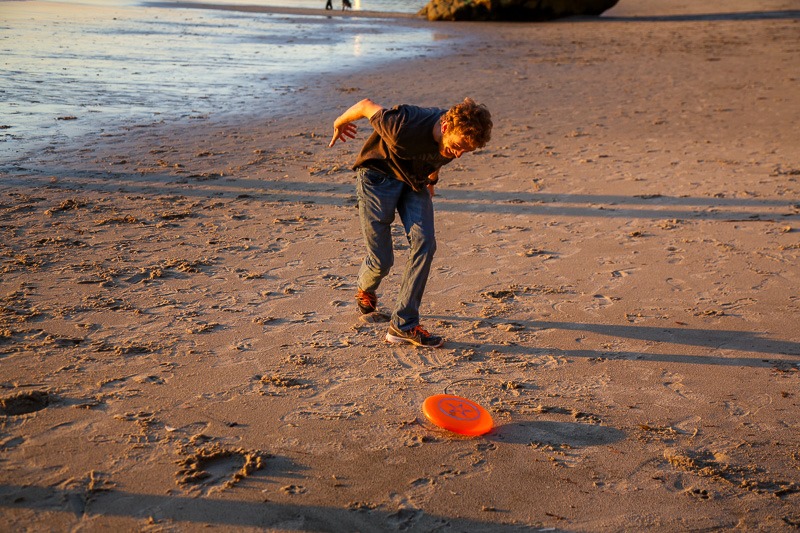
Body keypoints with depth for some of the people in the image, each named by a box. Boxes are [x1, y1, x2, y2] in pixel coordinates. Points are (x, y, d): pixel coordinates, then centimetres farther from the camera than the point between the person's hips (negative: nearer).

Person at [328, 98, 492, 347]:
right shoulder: (404, 127, -36)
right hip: (378, 176, -5)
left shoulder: (460, 136, -17)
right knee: (382, 260, -5)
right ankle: (365, 292, 33)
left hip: (414, 181, 5)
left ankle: (403, 324, -10)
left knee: (424, 243, -16)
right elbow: (366, 105, -19)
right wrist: (339, 124, 0)